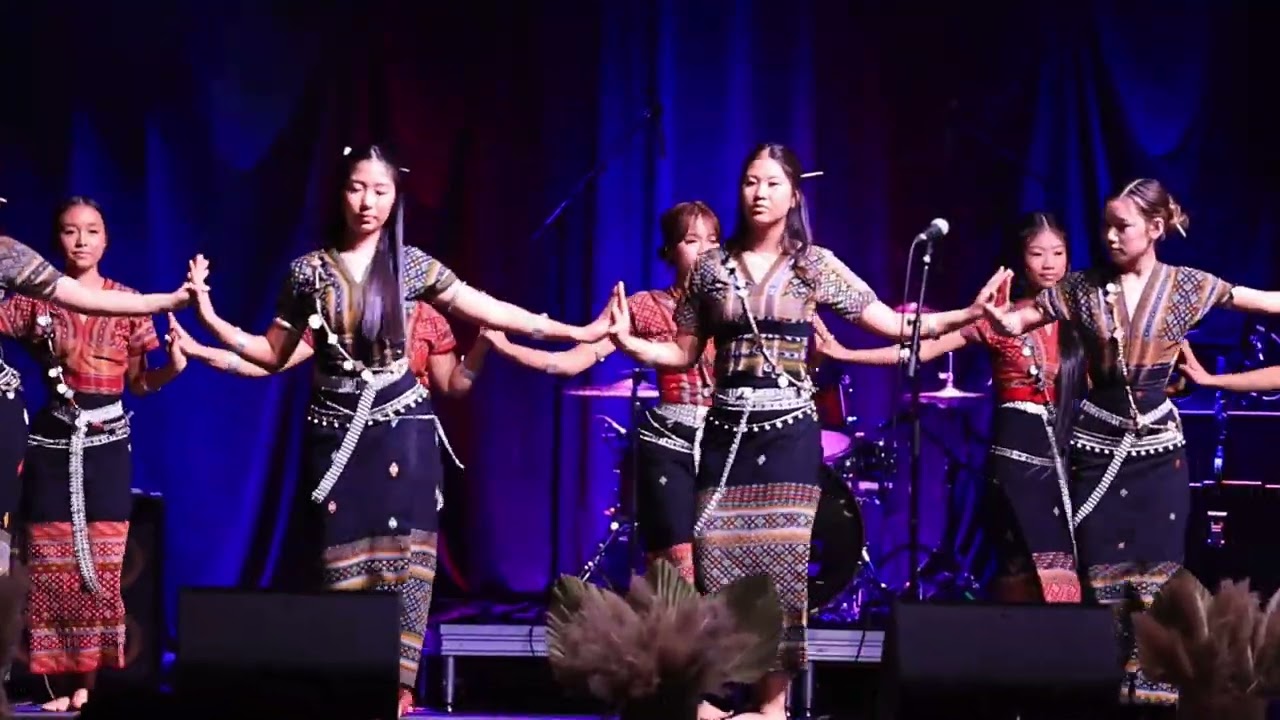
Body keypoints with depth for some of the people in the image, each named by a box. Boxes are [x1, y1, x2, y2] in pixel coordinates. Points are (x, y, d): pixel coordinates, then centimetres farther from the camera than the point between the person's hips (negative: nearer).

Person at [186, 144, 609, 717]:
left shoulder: (410, 265, 2)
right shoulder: (310, 270, 3)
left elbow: (489, 311, 5)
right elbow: (273, 353, 9)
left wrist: (576, 332, 2)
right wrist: (210, 318, -5)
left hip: (400, 424, 0)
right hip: (334, 430, 1)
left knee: (400, 555, -6)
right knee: (340, 560, 0)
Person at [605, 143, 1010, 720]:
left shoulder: (815, 265, 1)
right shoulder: (713, 266, 6)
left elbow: (891, 323, 0)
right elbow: (684, 353, 10)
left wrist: (968, 315, -10)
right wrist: (629, 342, -8)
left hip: (789, 430, -2)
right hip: (726, 428, 2)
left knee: (780, 561, -4)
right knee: (719, 559, -4)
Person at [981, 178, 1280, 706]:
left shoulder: (1186, 286, -1)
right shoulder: (1083, 287, 0)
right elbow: (1014, 322, 1)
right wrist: (990, 312, -21)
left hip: (1157, 446, -1)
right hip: (1098, 443, 1)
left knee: (1156, 572, -1)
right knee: (1099, 570, 2)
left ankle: (1155, 685, 5)